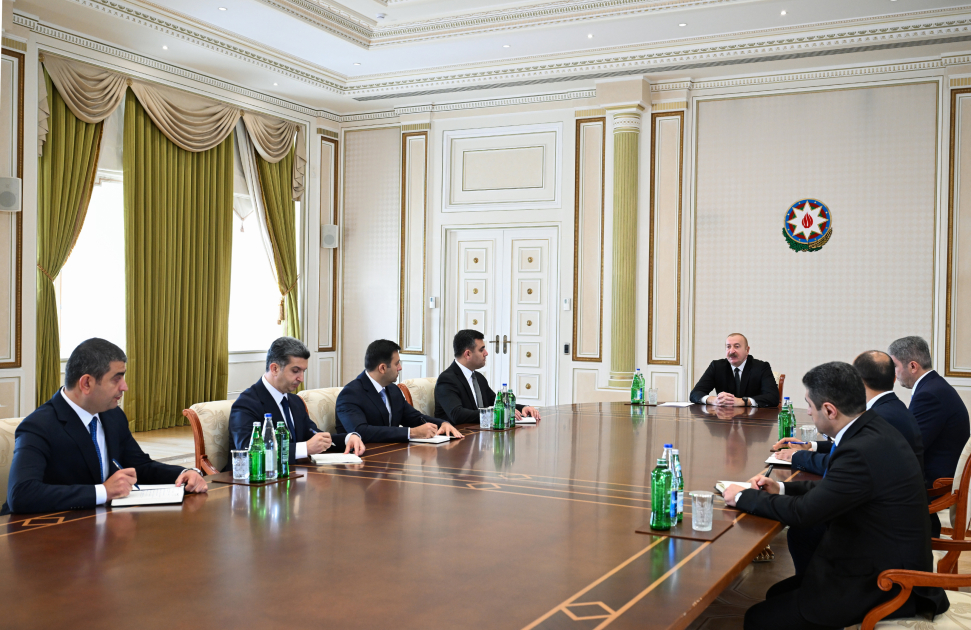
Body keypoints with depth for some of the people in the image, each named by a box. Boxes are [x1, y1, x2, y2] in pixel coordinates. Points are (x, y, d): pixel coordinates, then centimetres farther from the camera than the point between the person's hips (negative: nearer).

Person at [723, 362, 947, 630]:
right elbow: (832, 487, 16)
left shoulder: (862, 450, -28)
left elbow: (802, 512, -22)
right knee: (777, 594, 16)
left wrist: (743, 496, -8)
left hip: (881, 585, -10)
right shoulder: (873, 430, 2)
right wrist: (780, 488, 8)